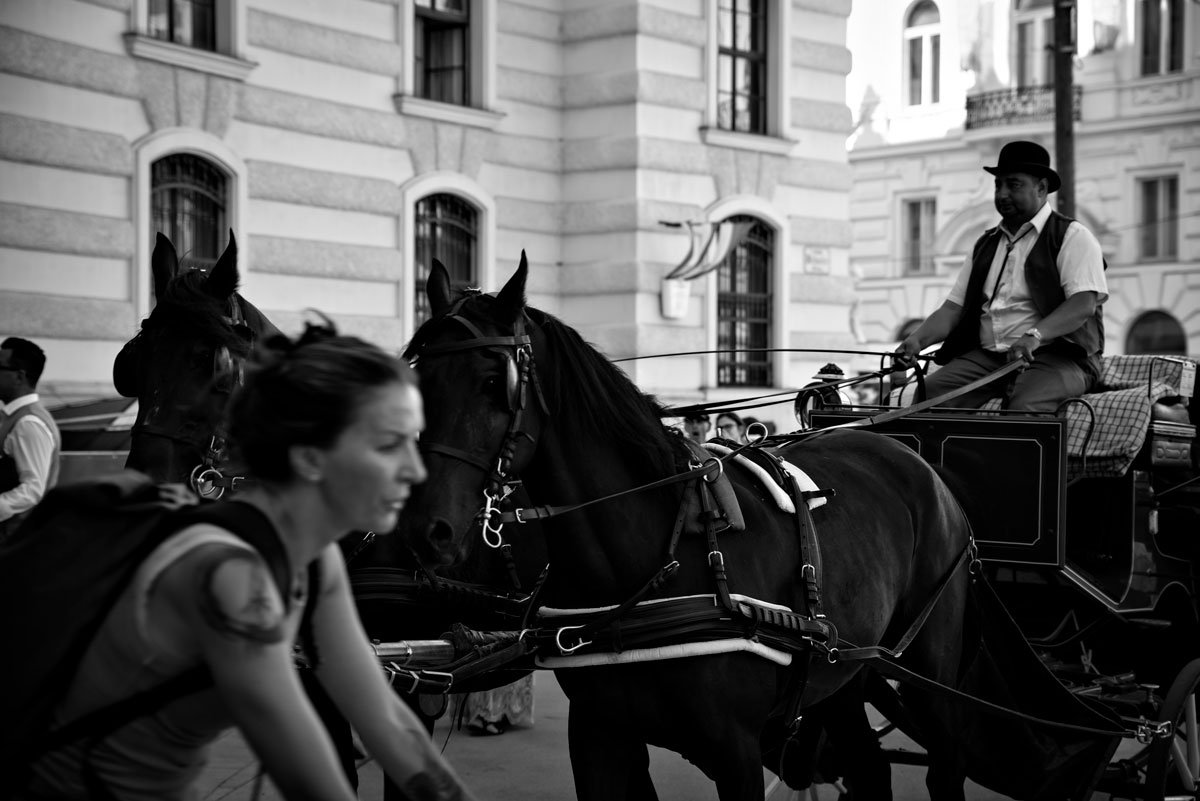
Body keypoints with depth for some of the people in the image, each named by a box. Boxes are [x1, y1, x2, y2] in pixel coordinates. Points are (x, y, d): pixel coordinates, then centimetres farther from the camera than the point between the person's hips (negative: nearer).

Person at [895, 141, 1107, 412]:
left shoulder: (1072, 236, 2)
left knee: (1024, 408, -36)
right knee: (929, 393, -20)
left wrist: (1034, 336, -31)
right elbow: (954, 307, 15)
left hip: (1055, 356, -5)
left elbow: (1084, 303, -13)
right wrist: (918, 339, -6)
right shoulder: (987, 243, 21)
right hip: (986, 356, 5)